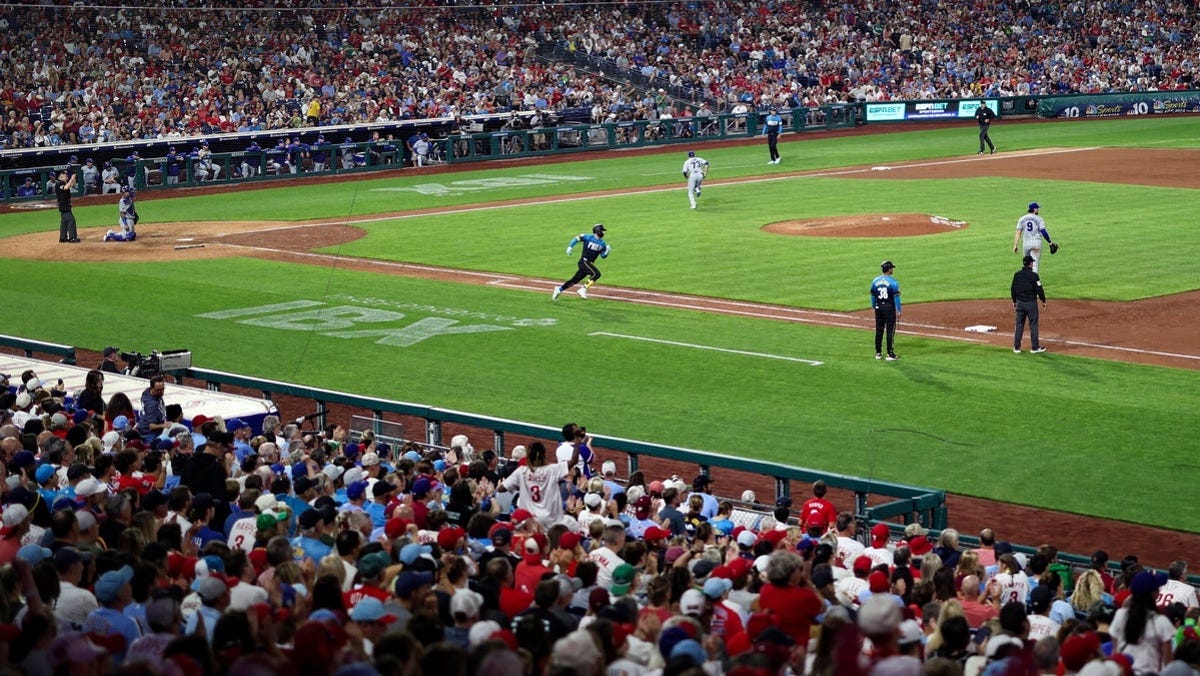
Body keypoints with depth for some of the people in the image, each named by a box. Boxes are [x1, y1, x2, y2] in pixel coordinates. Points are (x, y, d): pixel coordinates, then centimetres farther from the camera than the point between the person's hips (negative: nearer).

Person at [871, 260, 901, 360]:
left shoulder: (875, 281, 4)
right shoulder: (893, 282, -11)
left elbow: (872, 296, 10)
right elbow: (896, 297, -11)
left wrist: (874, 307, 19)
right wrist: (898, 311, -6)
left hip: (879, 307, 5)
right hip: (889, 308, -5)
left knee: (879, 330, 11)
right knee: (890, 331, -1)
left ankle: (878, 353, 15)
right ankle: (890, 354, 0)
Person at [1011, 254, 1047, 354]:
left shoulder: (1017, 275, 1)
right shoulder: (1034, 275, -14)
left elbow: (1013, 289, 8)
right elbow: (1039, 289, -12)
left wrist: (1014, 301, 19)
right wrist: (1043, 301, 1)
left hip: (1020, 303, 4)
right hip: (1031, 302, -4)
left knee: (1019, 324, 9)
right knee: (1033, 324, 4)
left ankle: (1016, 347, 9)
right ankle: (1035, 347, 9)